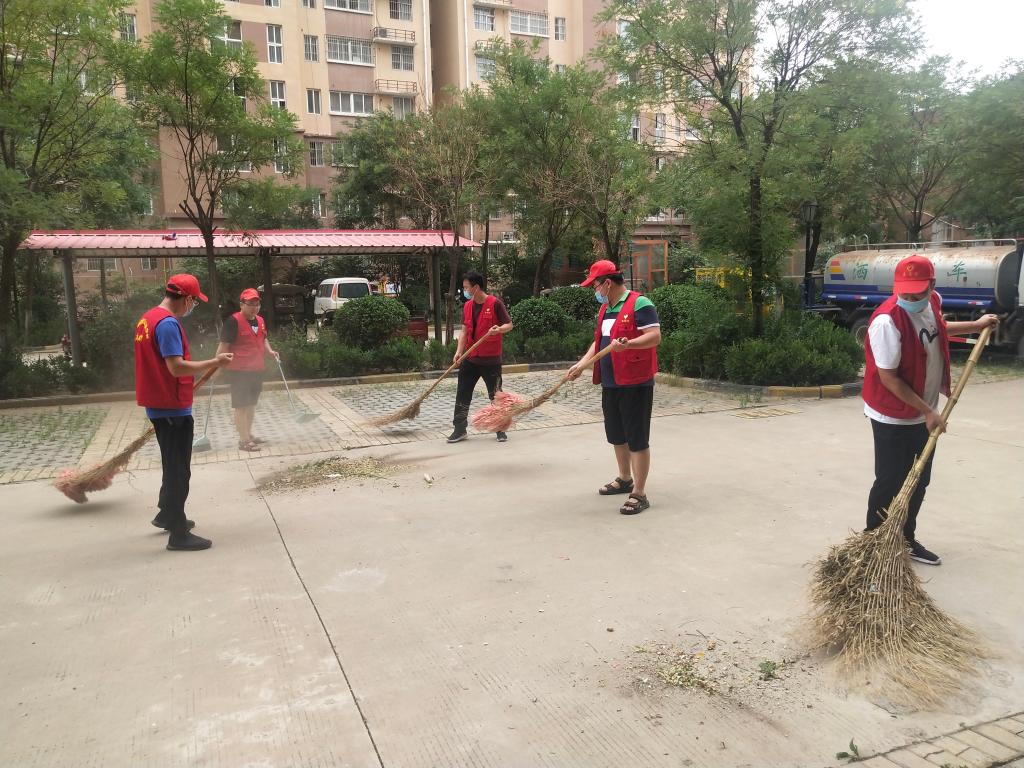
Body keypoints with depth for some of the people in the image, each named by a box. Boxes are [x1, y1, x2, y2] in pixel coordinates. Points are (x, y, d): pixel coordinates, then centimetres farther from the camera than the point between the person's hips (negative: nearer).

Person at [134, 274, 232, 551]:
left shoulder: (147, 318, 11)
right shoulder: (168, 323, -20)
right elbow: (176, 367, -26)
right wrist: (215, 362, -18)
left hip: (159, 406, 10)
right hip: (173, 409, -10)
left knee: (173, 465, 24)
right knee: (179, 470, -1)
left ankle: (167, 515, 37)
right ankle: (179, 534, 7)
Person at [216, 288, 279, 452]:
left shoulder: (260, 320, 9)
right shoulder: (233, 321, -15)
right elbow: (224, 345, -16)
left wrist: (270, 351, 8)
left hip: (257, 370, 8)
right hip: (240, 371, -8)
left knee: (251, 404, 18)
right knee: (241, 406, -2)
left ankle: (248, 433, 31)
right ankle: (244, 440, 3)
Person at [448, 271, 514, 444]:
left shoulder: (495, 303, -10)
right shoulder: (467, 306, 7)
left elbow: (509, 325, -5)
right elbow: (465, 331, 7)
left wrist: (499, 329, -26)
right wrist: (459, 351, -5)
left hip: (491, 359, -5)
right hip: (470, 358, 5)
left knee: (496, 396, 5)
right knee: (463, 395, 5)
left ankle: (501, 429, 18)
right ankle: (460, 429, 14)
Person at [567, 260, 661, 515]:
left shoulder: (639, 304, -13)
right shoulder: (605, 309, 15)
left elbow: (655, 336, -21)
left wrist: (627, 344, -35)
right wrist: (581, 364, 11)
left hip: (635, 383, -9)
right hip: (610, 383, 9)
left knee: (637, 439, -3)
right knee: (616, 435, 20)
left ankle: (639, 494, 4)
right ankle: (625, 479, 38)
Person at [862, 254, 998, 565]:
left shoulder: (932, 302, -2)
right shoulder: (887, 320, -28)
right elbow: (888, 377, -24)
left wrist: (975, 325, 25)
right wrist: (927, 411, -20)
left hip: (923, 414, 8)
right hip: (893, 417, -8)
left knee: (919, 481, 17)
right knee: (890, 482, 1)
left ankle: (907, 539, 32)